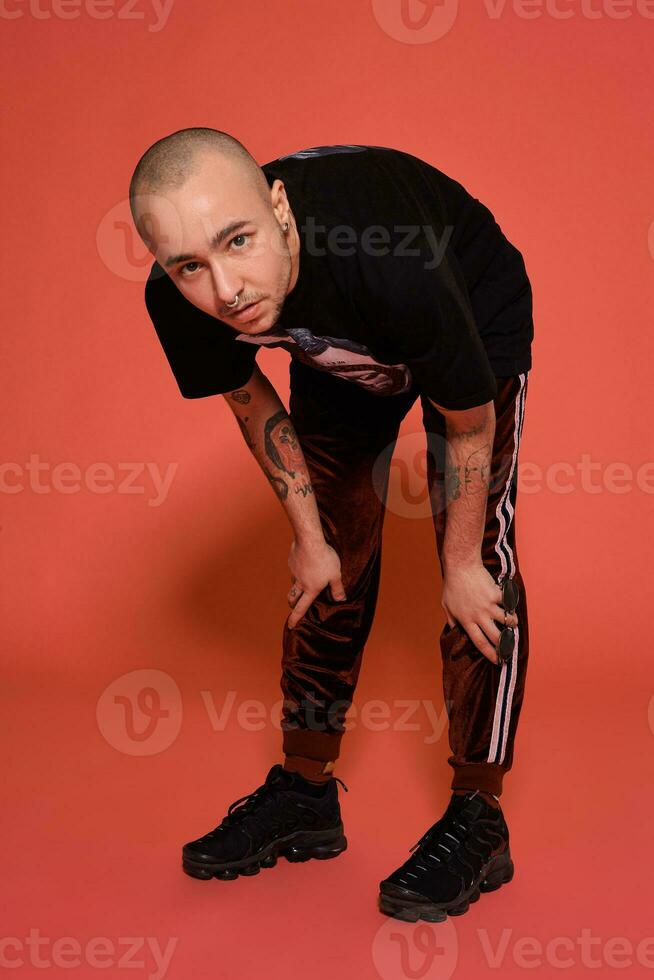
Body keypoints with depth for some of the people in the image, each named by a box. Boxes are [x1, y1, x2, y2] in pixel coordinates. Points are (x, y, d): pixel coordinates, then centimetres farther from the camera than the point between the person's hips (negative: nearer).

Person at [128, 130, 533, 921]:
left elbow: (469, 423, -27)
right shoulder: (180, 303, -30)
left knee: (480, 563, -12)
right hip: (342, 350, 4)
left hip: (476, 319, -4)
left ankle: (478, 819, 0)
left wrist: (461, 564, -15)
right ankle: (306, 794, 19)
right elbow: (250, 399, -7)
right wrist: (308, 535, -2)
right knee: (330, 564, 6)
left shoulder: (398, 264, -45)